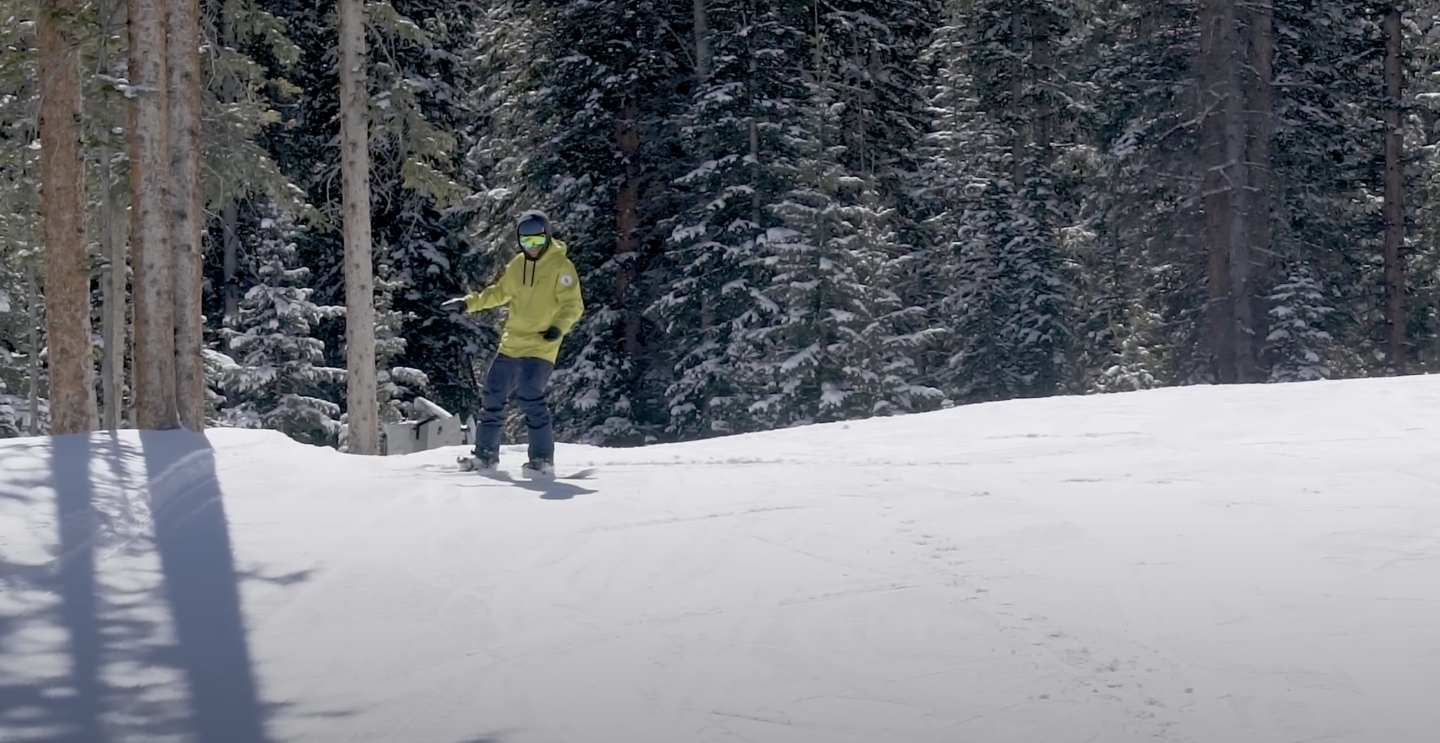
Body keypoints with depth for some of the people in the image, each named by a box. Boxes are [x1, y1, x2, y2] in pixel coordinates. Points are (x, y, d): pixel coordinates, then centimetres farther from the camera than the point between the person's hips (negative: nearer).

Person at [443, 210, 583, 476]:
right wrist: (470, 302, 17)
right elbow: (500, 292, 24)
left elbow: (573, 305, -12)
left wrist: (559, 327, -28)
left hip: (541, 347, -7)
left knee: (530, 398, -18)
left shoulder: (560, 266, -9)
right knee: (492, 395, 9)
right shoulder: (518, 265, 10)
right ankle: (486, 454, 20)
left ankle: (543, 458, -8)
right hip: (511, 344, 7)